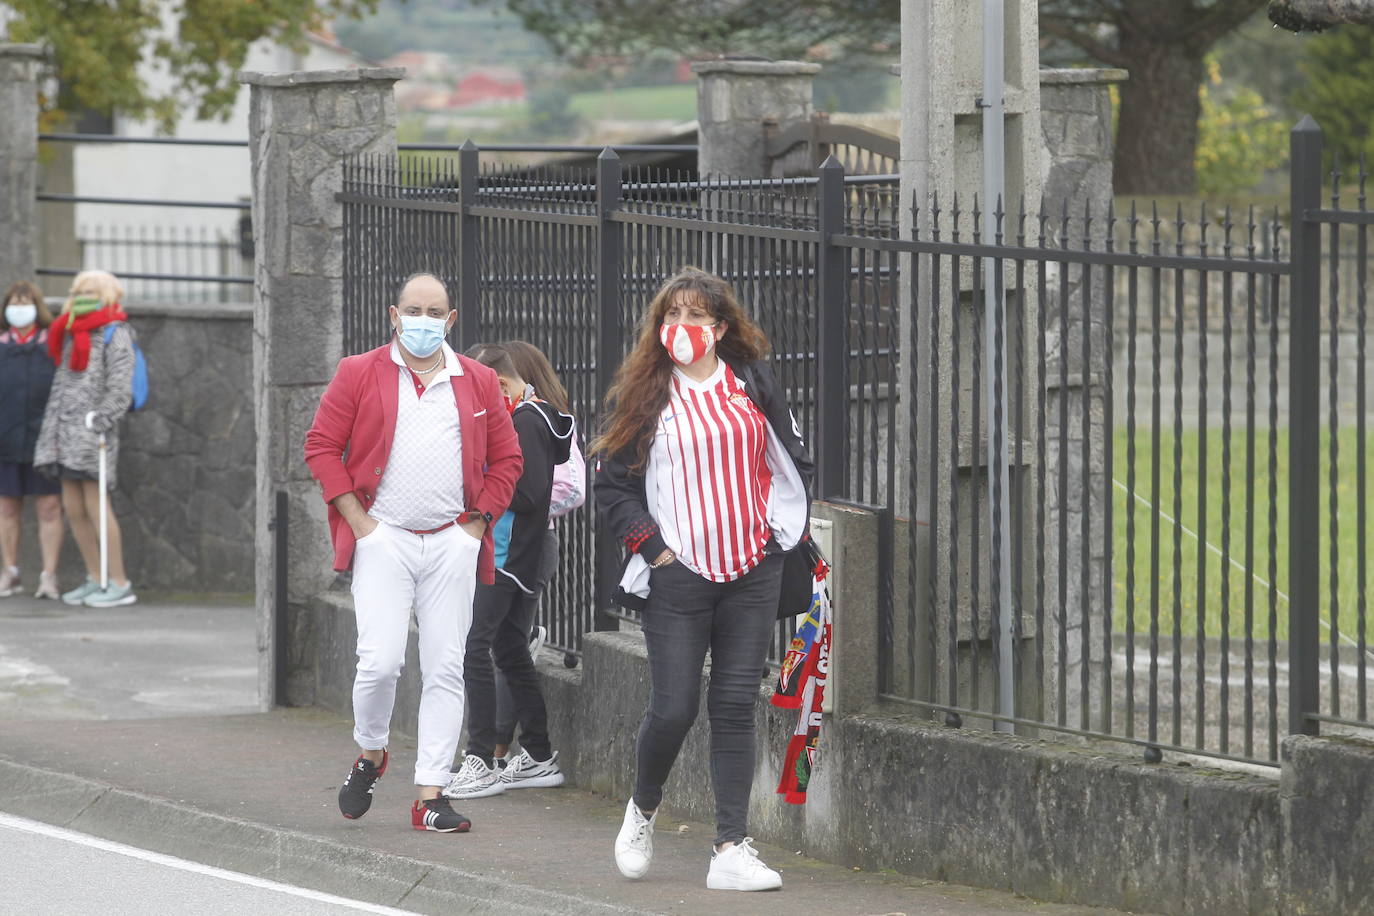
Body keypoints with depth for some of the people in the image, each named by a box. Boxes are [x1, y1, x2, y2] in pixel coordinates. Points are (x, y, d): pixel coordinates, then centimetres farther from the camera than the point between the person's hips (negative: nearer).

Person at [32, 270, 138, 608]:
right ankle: (95, 579, 13)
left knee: (95, 504, -11)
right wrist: (50, 427, 19)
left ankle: (119, 584, -8)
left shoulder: (115, 334, -3)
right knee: (73, 507, 6)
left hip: (93, 431, -8)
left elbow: (120, 388, -10)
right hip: (65, 428, 8)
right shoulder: (70, 334, 20)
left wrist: (100, 419, -20)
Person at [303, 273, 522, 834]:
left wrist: (477, 523, 4)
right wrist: (358, 520, -6)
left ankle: (430, 796, 4)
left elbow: (506, 458, 16)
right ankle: (370, 754, 15)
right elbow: (321, 446, 2)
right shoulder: (359, 375, 3)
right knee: (381, 661, -13)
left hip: (453, 543, 3)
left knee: (445, 669, 0)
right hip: (384, 538, -3)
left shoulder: (478, 383, 11)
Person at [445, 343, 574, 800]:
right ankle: (538, 758, 21)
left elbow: (528, 495, -21)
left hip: (508, 554, -11)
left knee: (473, 645, -13)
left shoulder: (526, 421, -15)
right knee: (510, 650, 14)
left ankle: (481, 762, -13)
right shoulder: (514, 416, 15)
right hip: (503, 553, 11)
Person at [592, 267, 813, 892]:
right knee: (674, 707, -6)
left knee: (736, 706, -1)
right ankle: (642, 809, 24)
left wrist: (785, 531, 6)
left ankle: (731, 851, -1)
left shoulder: (753, 385, 8)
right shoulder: (640, 395, 3)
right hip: (679, 576, -2)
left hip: (753, 572, 2)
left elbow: (792, 465, 16)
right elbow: (611, 483, 4)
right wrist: (651, 545, -5)